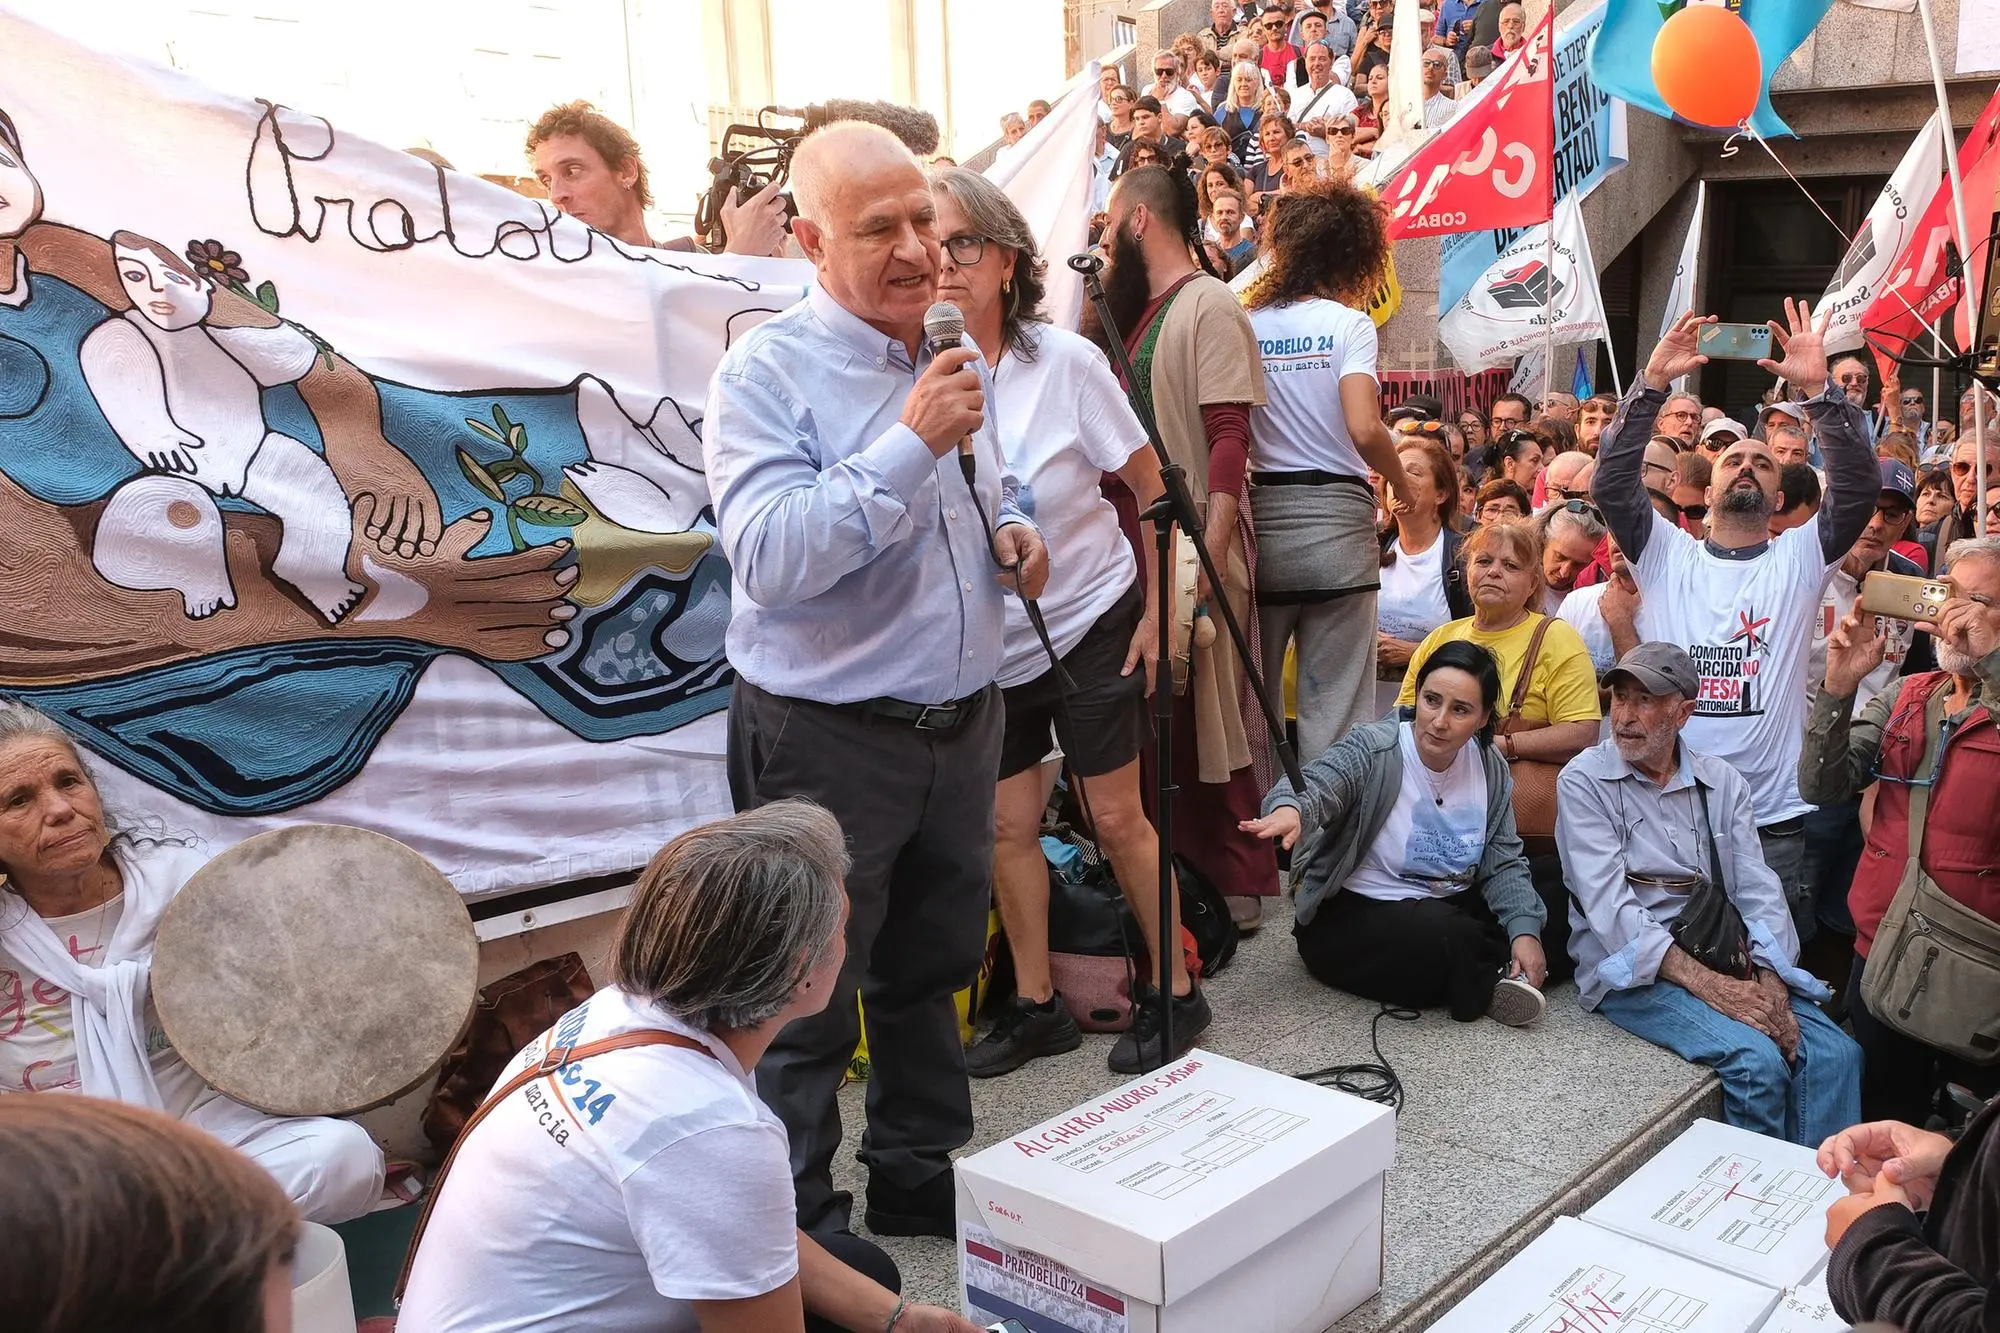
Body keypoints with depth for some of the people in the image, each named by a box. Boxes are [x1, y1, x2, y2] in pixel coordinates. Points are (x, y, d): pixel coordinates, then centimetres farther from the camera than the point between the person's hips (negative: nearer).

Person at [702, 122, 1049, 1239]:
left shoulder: (955, 361, 8)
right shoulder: (766, 376, -14)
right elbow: (769, 557, -27)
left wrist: (1016, 536, 2)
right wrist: (910, 441, -28)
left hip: (964, 722, 7)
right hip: (829, 739, -7)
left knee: (932, 972, 22)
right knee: (811, 1005, 7)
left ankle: (922, 1175, 41)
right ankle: (800, 1228, 25)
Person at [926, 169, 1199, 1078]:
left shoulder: (1066, 363, -14)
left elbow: (1150, 490, -6)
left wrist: (1155, 613, -6)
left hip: (1092, 623, -3)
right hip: (987, 640, 3)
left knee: (1116, 818, 3)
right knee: (1006, 823, 8)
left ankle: (1175, 989, 21)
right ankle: (1035, 1004, 25)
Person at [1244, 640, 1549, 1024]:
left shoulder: (1491, 769, 0)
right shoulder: (1372, 749, -17)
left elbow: (1503, 864, 2)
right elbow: (1315, 784, -36)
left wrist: (1525, 931, -15)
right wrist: (1289, 808, -60)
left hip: (1451, 906, 6)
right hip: (1352, 916, -6)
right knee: (1453, 940, -31)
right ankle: (1496, 982, -2)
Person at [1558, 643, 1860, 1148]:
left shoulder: (1722, 782, 12)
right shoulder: (1584, 781, -3)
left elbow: (1758, 892, 4)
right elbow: (1608, 906, -13)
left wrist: (1770, 988, -13)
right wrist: (1704, 984, -21)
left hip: (1724, 959, 5)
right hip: (1633, 969, -5)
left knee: (1835, 1053, -17)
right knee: (1758, 1060, -25)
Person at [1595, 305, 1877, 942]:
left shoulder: (1799, 559, 8)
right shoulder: (1665, 552, 8)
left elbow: (1861, 487, -6)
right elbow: (1612, 482, -5)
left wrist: (1820, 390, -14)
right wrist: (1652, 384, -13)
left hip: (1772, 817, 0)